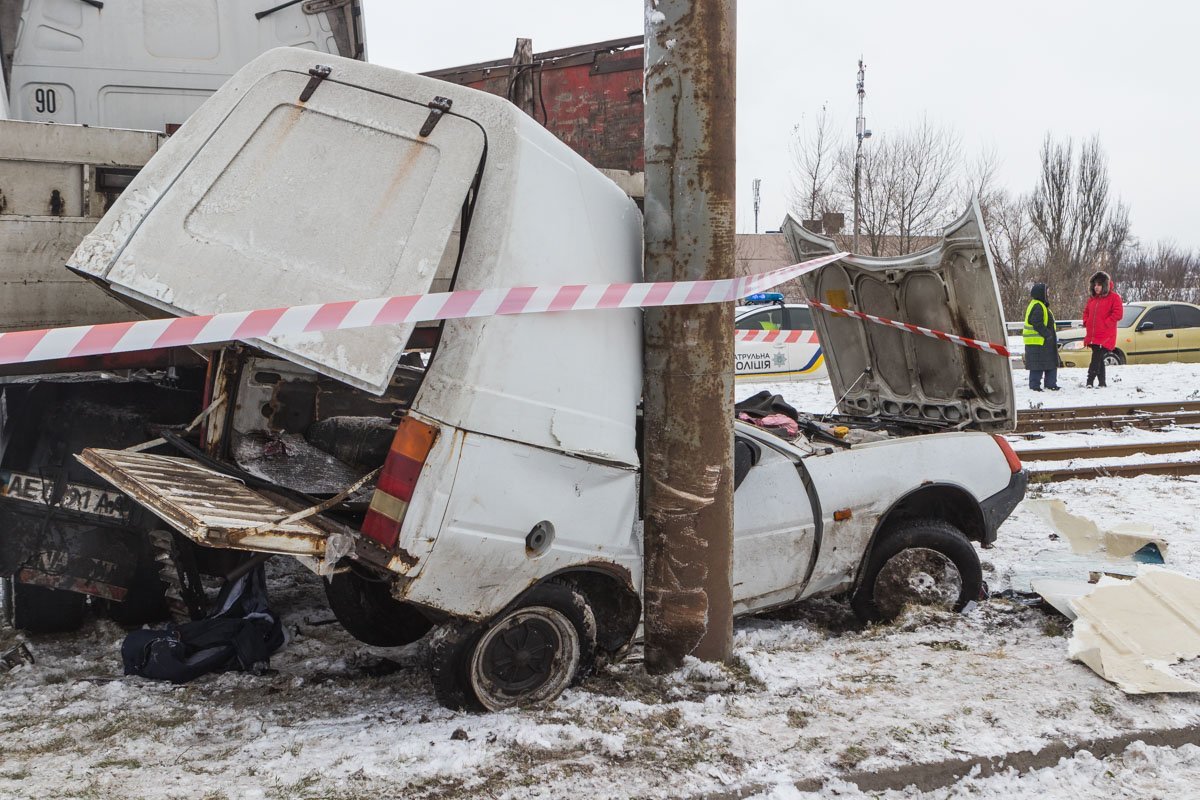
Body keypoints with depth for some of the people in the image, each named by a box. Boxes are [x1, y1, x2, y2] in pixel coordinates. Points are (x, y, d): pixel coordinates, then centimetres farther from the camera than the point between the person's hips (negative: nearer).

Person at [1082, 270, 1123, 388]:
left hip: (1105, 336, -7)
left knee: (1096, 358, -15)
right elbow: (1086, 311, 27)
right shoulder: (1092, 298, 16)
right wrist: (1086, 322, 10)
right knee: (1098, 360, 10)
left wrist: (1105, 323, -13)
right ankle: (1102, 382, 16)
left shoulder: (1113, 297, -3)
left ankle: (1090, 381, -18)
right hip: (1093, 335, 7)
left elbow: (1118, 313, -11)